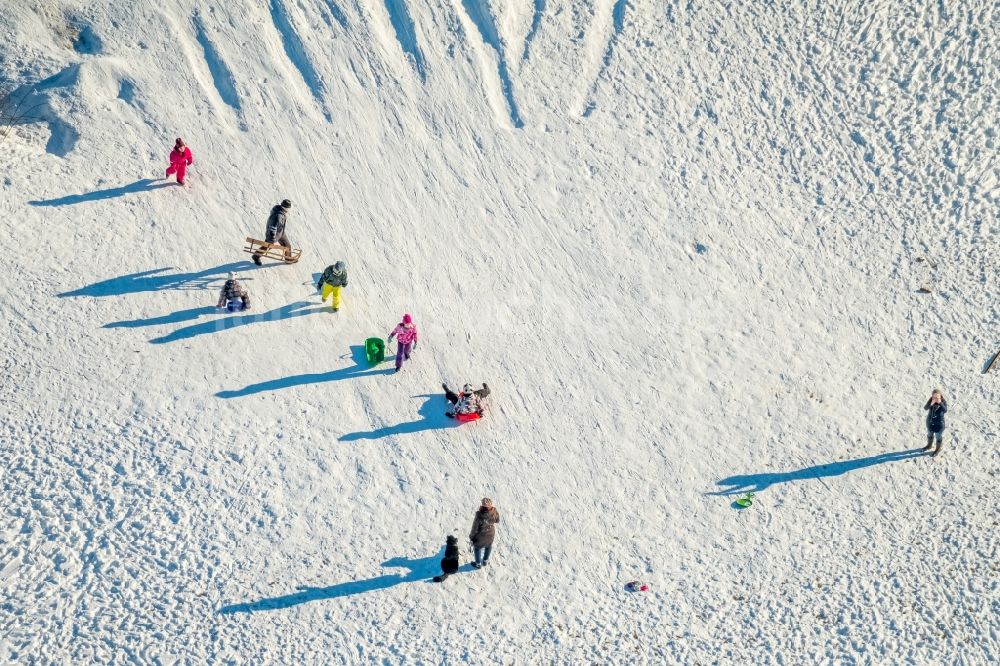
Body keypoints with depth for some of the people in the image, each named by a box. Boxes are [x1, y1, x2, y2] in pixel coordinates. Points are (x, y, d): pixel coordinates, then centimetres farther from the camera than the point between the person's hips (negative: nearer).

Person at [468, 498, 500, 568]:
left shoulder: (479, 516, -39)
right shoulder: (495, 512, -27)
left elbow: (475, 528, -24)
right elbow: (497, 520, -5)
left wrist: (471, 536, -6)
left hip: (481, 535, -3)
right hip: (491, 533, 3)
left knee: (477, 547, 26)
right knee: (488, 546, 31)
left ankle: (478, 564, 45)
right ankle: (485, 561, 54)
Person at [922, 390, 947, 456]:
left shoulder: (943, 401, -22)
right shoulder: (931, 400, -13)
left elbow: (945, 410, -35)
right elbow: (925, 408, -22)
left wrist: (940, 403, -45)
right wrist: (931, 404, -39)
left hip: (939, 423, -4)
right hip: (930, 421, 4)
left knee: (938, 437, 14)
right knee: (930, 434, 26)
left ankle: (938, 449, 36)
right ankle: (929, 445, 51)